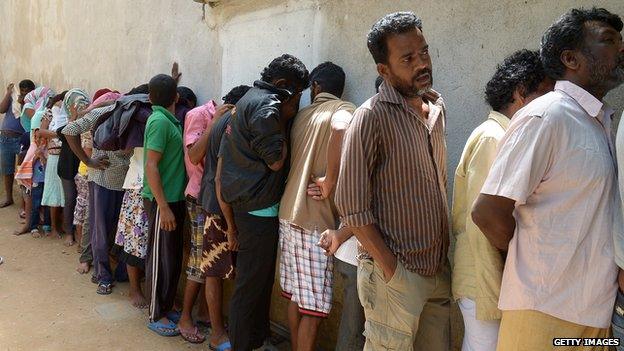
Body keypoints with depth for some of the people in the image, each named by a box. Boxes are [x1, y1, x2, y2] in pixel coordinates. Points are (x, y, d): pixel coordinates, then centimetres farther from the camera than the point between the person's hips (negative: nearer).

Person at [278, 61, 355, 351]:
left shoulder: (302, 114, 14)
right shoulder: (344, 110, -6)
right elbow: (340, 129, -30)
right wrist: (330, 180, -21)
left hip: (288, 212, 7)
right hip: (315, 219, -7)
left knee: (295, 294, 17)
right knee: (314, 305, 2)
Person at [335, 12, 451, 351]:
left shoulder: (436, 108, 7)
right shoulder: (372, 117, -15)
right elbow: (352, 205, -16)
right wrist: (391, 269, -15)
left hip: (439, 270, 7)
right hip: (395, 275, -6)